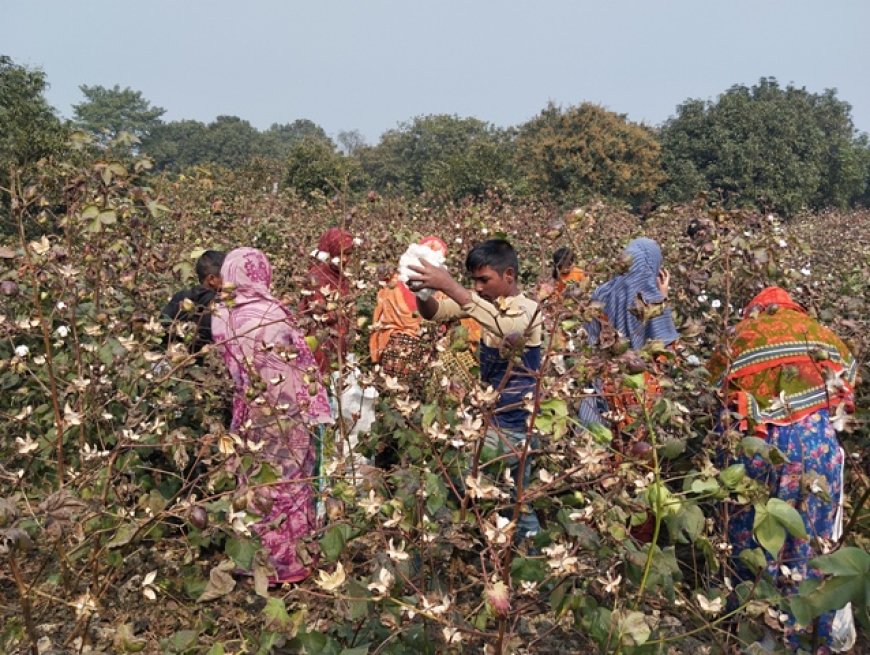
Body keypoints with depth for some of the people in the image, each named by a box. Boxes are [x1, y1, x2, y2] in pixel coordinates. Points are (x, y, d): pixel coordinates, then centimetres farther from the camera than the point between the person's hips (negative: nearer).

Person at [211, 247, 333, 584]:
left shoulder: (220, 315, -3)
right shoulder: (269, 313, -21)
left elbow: (227, 361, 6)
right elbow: (296, 364, -15)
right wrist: (311, 407, -5)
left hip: (247, 410, 6)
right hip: (282, 412, -6)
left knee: (255, 484, 17)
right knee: (285, 482, 8)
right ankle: (285, 561, 21)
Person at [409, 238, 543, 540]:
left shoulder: (530, 311, -19)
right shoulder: (484, 301, 1)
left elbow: (504, 326, -41)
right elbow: (435, 312, -3)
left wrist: (449, 286, -48)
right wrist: (422, 292, -28)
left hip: (519, 425, -6)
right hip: (487, 417, 6)